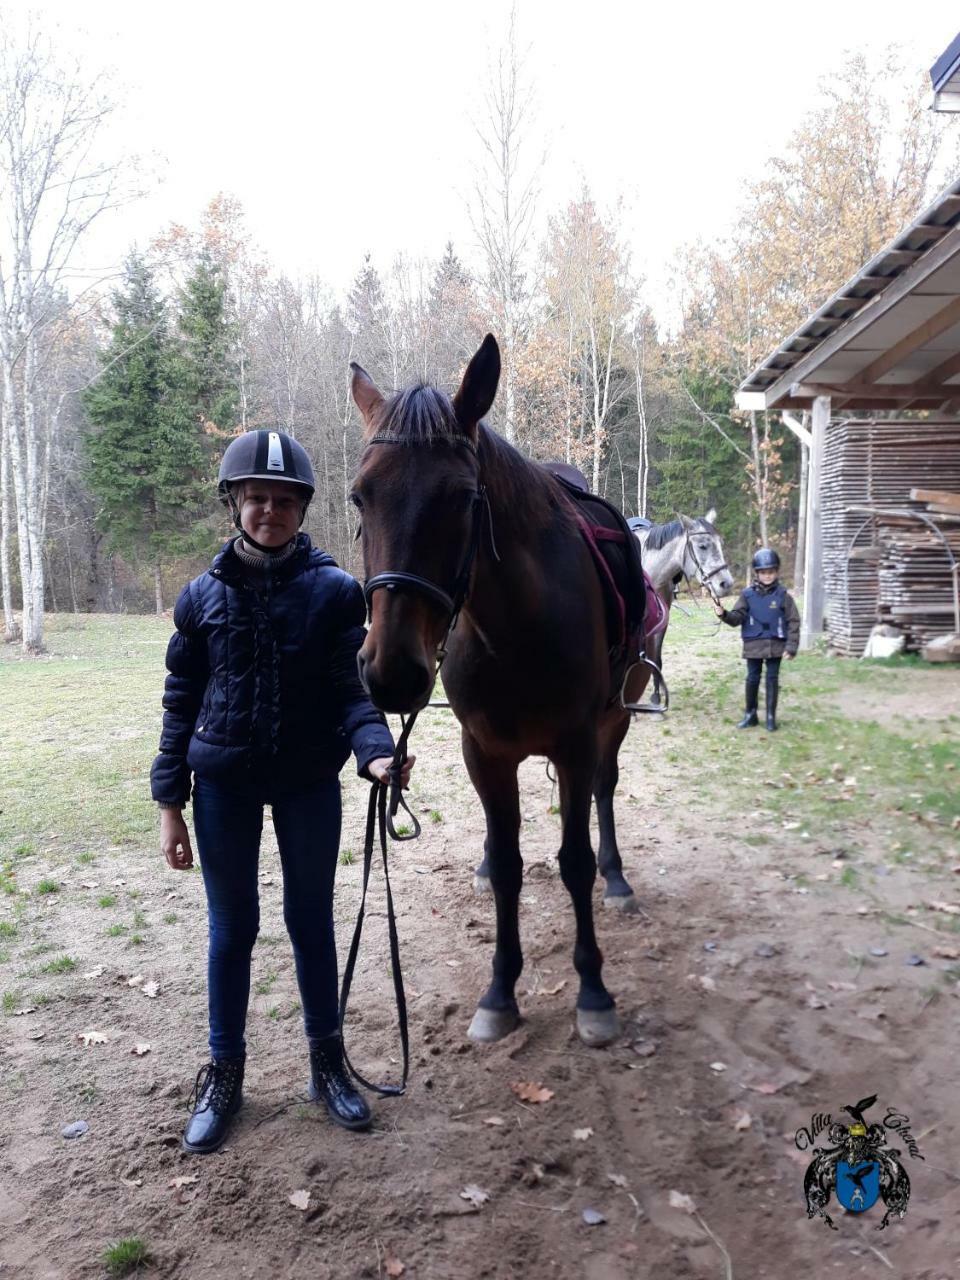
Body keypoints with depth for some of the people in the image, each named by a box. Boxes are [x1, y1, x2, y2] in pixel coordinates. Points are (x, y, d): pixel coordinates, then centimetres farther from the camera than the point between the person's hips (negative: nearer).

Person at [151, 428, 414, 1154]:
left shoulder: (335, 590, -7)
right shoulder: (204, 594, -3)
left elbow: (350, 685, -10)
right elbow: (182, 700, 1)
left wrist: (376, 749, -30)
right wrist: (170, 801, 0)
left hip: (309, 781, -1)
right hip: (225, 783, 1)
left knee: (313, 922, 13)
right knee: (232, 928, 13)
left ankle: (328, 1062, 31)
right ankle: (224, 1073, 30)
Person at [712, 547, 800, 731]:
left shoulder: (783, 595, -3)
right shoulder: (748, 595, 0)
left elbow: (793, 621, -2)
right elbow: (737, 618, -4)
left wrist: (791, 646, -8)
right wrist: (724, 614, -25)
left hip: (775, 645, -1)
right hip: (754, 645, 1)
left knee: (772, 679, 6)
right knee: (752, 679, 8)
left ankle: (771, 716, 17)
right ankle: (750, 714, 22)